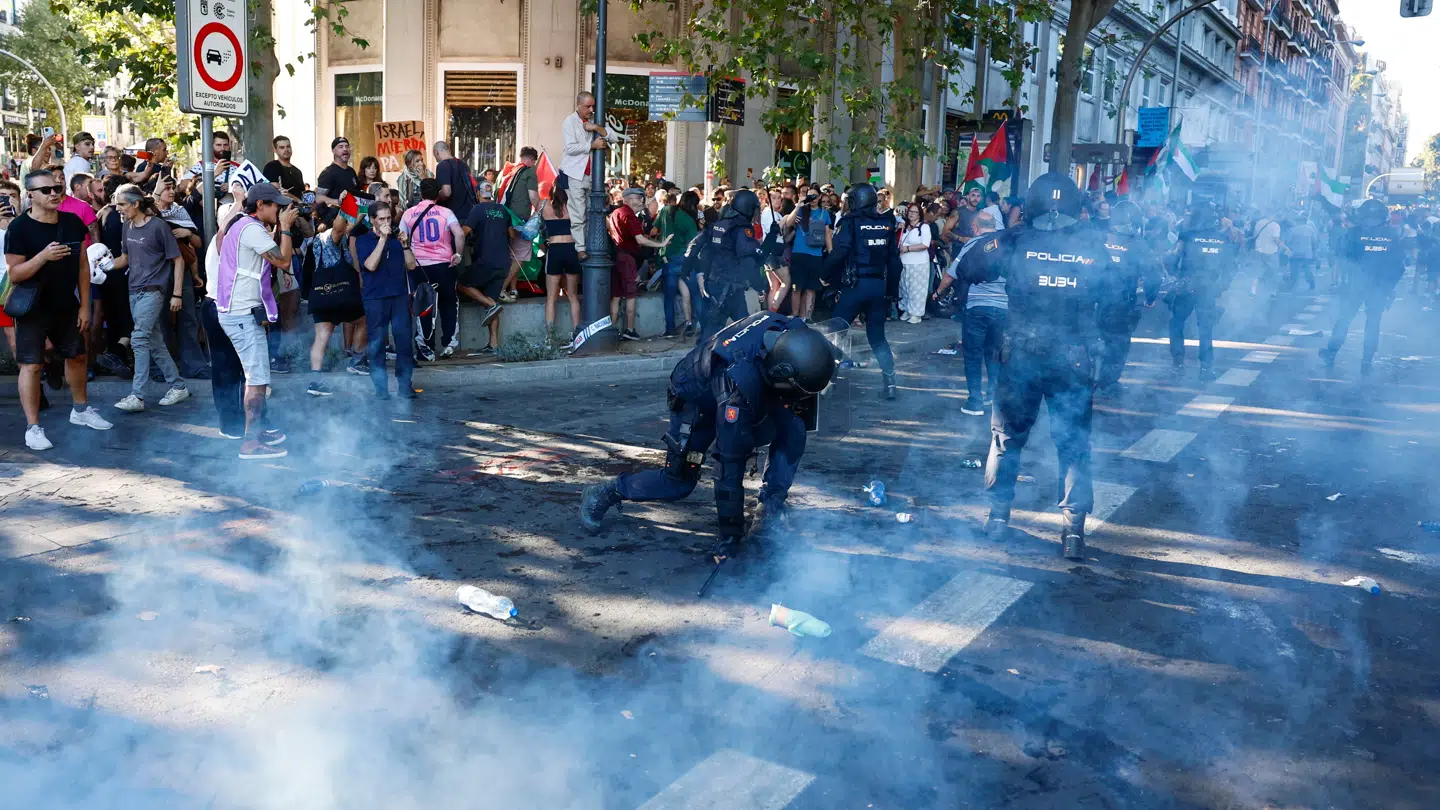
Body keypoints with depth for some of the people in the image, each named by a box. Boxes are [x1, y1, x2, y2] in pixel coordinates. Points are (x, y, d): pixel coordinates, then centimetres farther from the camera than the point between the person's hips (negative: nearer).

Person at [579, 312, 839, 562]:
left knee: (792, 431, -14)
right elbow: (730, 462, -39)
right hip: (696, 401, -6)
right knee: (679, 482, -5)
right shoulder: (739, 383, -45)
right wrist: (730, 533, -33)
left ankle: (772, 512, -1)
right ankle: (602, 494, 15)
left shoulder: (795, 332, -32)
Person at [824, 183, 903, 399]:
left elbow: (839, 253, -17)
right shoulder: (887, 223, 9)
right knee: (877, 334, 14)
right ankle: (889, 381, 7)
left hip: (856, 284, -5)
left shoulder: (850, 222, -5)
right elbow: (894, 260, 10)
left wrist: (827, 276, -4)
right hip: (880, 286, 5)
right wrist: (892, 290, 15)